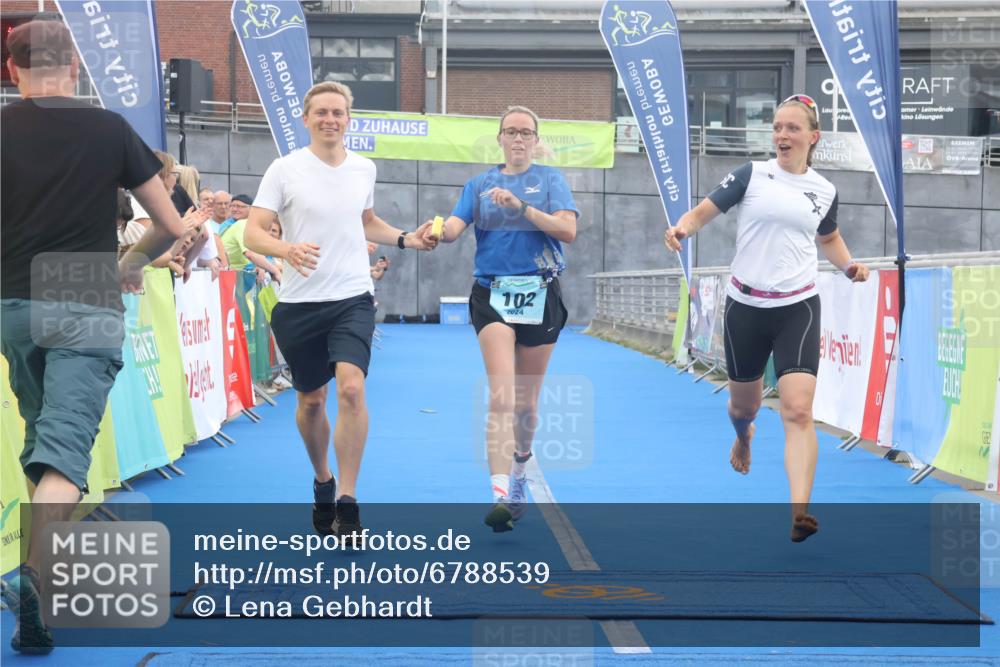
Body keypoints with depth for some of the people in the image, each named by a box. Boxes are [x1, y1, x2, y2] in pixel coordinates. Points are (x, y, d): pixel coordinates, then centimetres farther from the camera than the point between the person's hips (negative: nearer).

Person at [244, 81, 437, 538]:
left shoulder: (364, 169, 7)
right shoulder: (284, 169, -4)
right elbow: (254, 233, -10)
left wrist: (406, 239, 12)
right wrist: (287, 250, -29)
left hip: (352, 299, 1)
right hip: (298, 303, -1)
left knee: (351, 387, -20)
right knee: (310, 400, 11)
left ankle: (347, 502, -13)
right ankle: (322, 482, 38)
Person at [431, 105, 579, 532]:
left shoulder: (550, 180, 6)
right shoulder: (480, 184, 11)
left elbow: (568, 230, -9)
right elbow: (454, 227, -4)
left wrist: (521, 206, -20)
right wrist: (438, 231, -27)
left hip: (540, 295, 1)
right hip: (492, 293, 0)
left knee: (526, 402, 10)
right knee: (501, 396, -18)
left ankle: (518, 475, 35)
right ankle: (502, 495, -25)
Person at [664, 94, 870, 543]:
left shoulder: (824, 191, 6)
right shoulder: (751, 175, -2)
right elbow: (702, 212, -4)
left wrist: (848, 265, 7)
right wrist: (682, 228, -26)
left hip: (798, 308, 0)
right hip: (746, 306, 0)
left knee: (798, 410, -16)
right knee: (744, 404, 18)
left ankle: (799, 511, -22)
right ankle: (743, 438, 56)